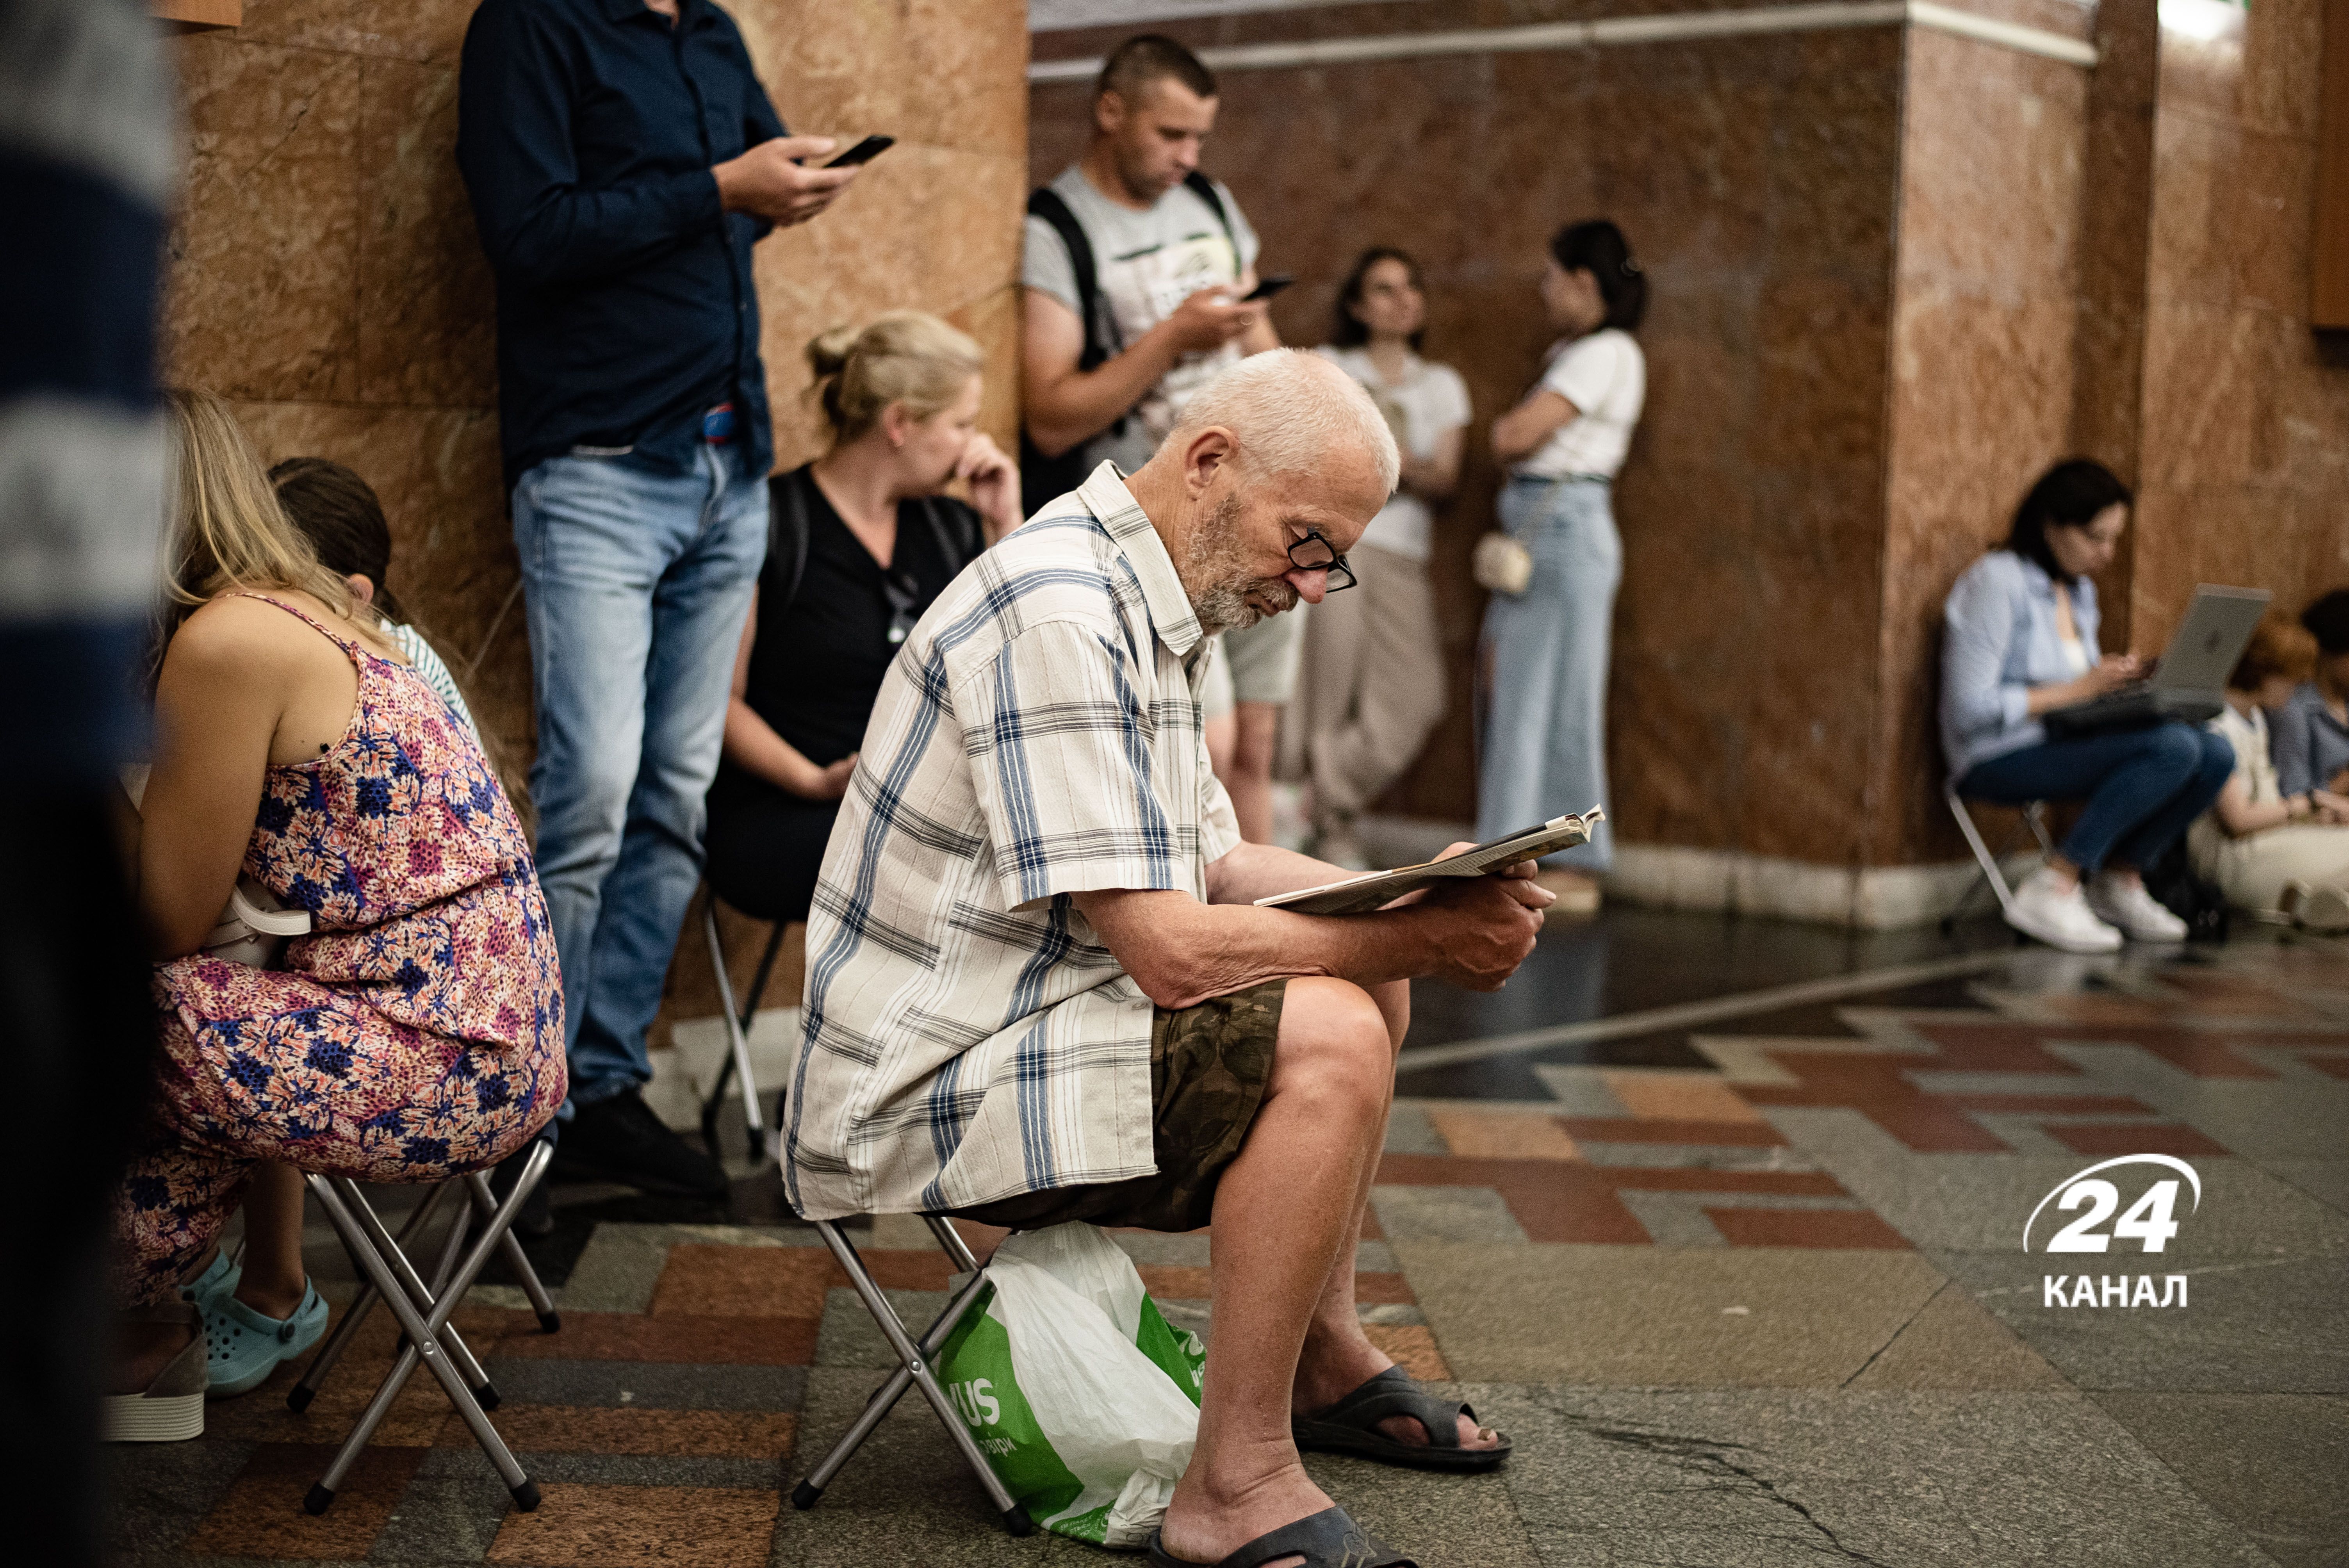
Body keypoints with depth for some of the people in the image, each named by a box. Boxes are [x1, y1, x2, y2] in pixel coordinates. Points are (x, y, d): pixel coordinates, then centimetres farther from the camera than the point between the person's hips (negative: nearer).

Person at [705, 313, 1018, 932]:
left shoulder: (951, 529, 15)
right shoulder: (775, 526, -4)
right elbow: (723, 700, -6)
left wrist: (1007, 526, 6)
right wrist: (817, 782, -21)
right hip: (777, 820, -6)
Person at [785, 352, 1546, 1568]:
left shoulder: (1146, 609, 12)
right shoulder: (1056, 614, -23)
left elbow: (1215, 864, 18)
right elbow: (1172, 951, -27)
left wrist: (1421, 897, 1)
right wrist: (1420, 941, -18)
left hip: (1025, 1024, 11)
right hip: (919, 1096, -11)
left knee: (1359, 985, 18)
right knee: (1330, 1040, -25)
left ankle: (1323, 1356, 27)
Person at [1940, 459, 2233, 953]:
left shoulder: (2080, 590, 16)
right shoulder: (1997, 582, -12)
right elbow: (1971, 709, -18)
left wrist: (2117, 682, 1)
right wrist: (2077, 690, -16)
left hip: (2062, 744, 8)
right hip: (2000, 759, -8)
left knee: (2215, 754, -11)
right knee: (2173, 747, -27)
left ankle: (2120, 881, 5)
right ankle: (2050, 890, -21)